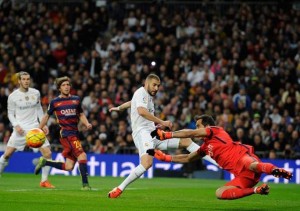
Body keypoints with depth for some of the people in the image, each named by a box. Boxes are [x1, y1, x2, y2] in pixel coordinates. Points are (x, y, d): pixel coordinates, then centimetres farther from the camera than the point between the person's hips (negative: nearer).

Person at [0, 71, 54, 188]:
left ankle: (44, 181, 5)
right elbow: (10, 113, 3)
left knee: (47, 153, -8)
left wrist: (43, 124, 8)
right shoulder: (13, 96, -4)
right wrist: (16, 125, -13)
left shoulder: (36, 93, 5)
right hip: (20, 129, -2)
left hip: (35, 128, 2)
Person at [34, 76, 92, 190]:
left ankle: (44, 162, 24)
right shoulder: (55, 102, 3)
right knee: (82, 156, -22)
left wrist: (87, 124, 2)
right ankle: (85, 184, -19)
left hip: (75, 134, 6)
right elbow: (47, 116, 14)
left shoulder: (76, 99, 13)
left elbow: (81, 115, 21)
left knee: (68, 167, 5)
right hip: (66, 134, -6)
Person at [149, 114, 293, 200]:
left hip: (243, 157, -9)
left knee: (250, 165, -44)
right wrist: (164, 157, 32)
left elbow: (190, 133, -1)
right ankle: (257, 190, -16)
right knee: (220, 193, -12)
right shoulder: (205, 147, 33)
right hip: (241, 175, 9)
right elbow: (187, 159, 39)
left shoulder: (215, 131, 9)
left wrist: (167, 135, 0)